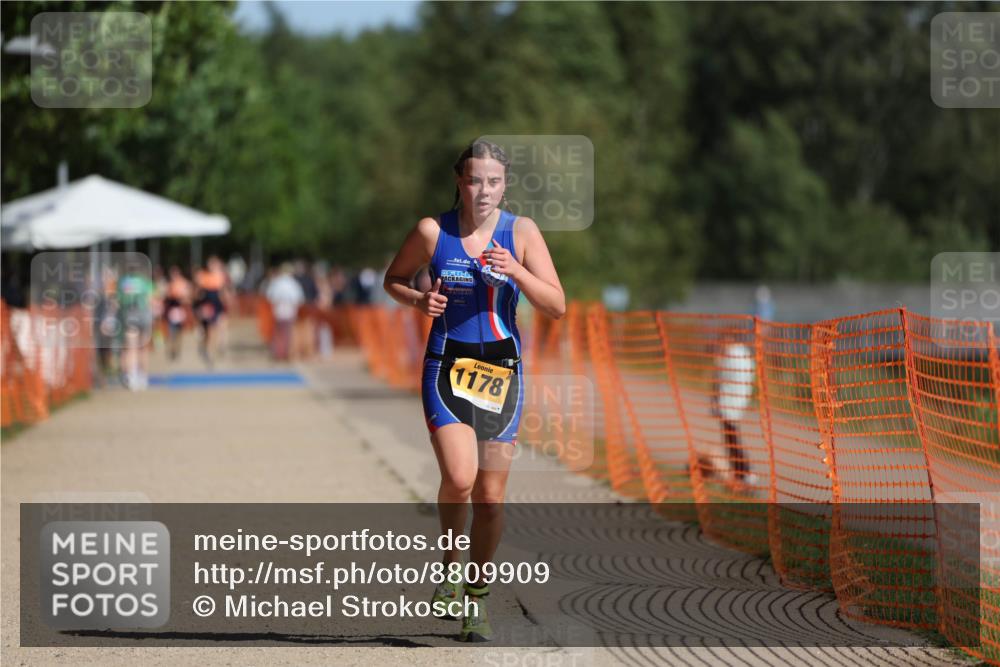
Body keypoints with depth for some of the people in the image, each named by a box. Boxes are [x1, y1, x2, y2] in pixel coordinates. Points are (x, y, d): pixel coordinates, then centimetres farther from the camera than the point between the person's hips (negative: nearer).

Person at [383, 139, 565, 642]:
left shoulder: (521, 232, -2)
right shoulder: (433, 232, -3)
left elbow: (557, 306, -4)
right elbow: (393, 280, 12)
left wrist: (515, 271, -20)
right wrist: (419, 300, -9)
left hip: (501, 370, 1)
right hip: (446, 365, -1)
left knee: (490, 496, 4)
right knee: (458, 478, -22)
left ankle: (476, 598, 21)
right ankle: (451, 558, 7)